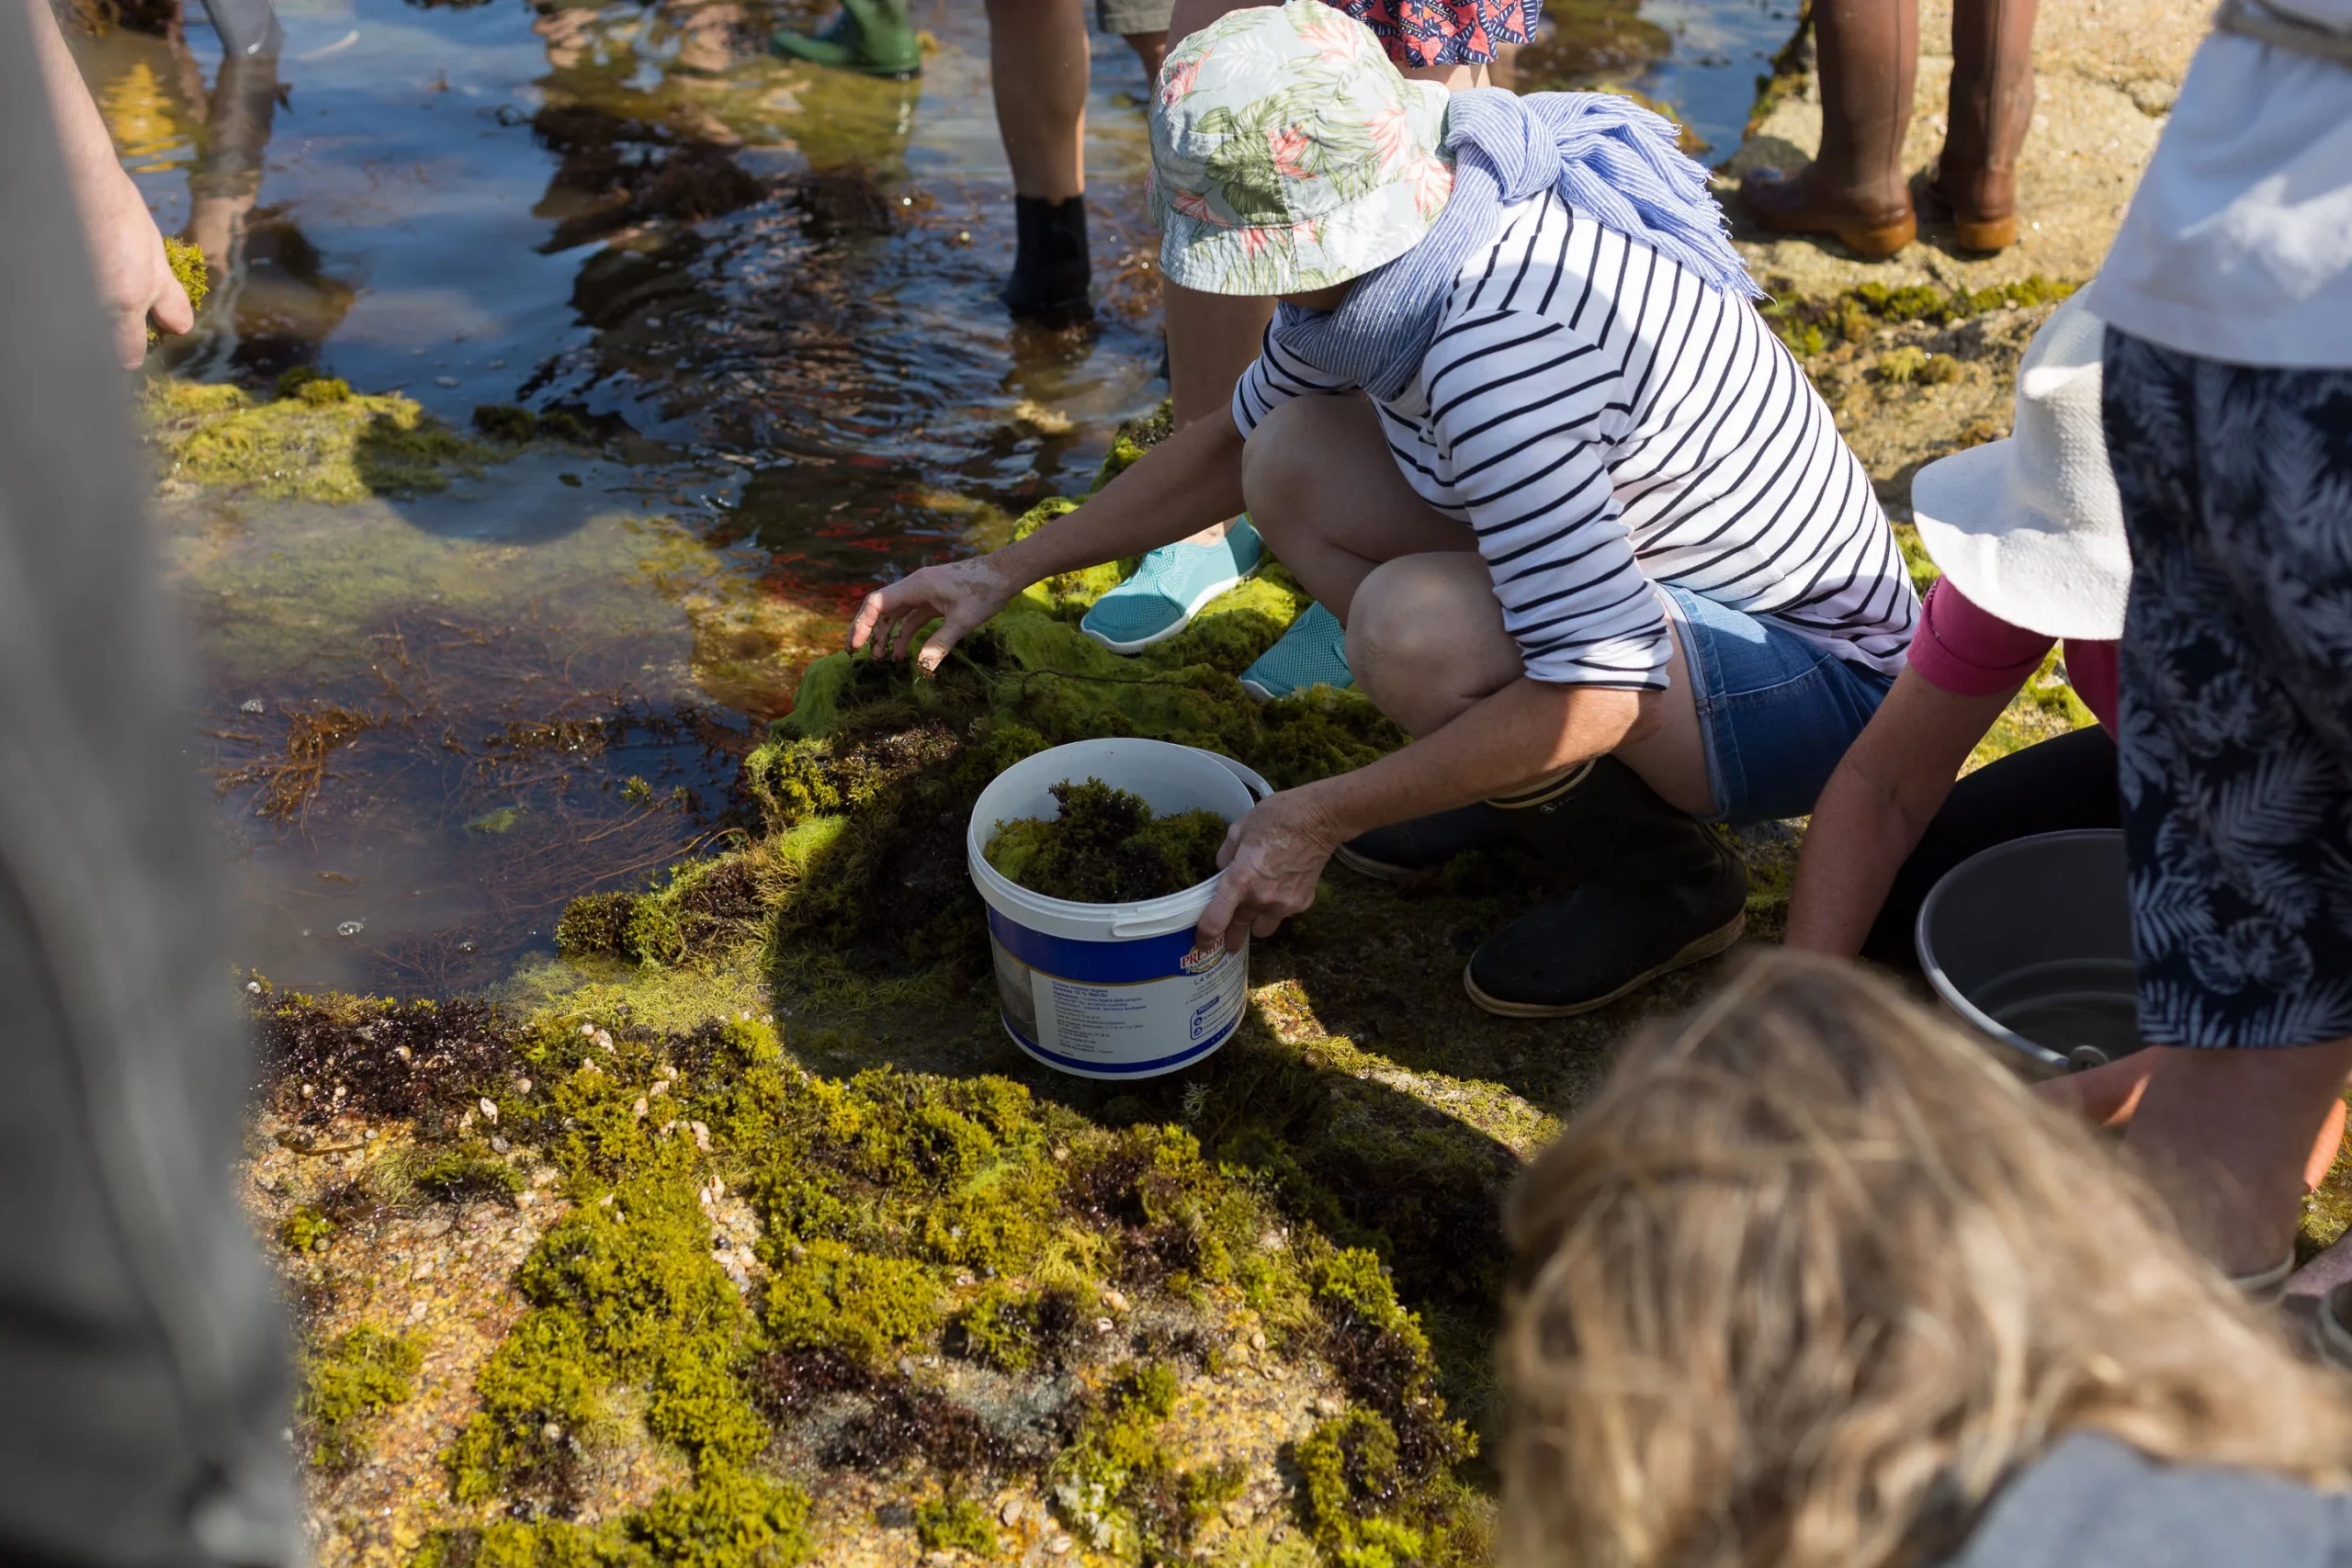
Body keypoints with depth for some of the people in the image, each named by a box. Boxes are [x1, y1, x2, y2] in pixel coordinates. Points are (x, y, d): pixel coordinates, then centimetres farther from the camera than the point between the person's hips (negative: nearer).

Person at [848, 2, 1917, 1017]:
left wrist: (1316, 820, -26)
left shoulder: (1496, 350, -34)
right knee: (1293, 463, -1)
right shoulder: (1398, 238, -5)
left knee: (1412, 626, -33)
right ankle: (1529, 781, 10)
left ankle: (1662, 873, -5)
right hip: (1626, 582, 8)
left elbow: (1595, 695, -34)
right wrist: (1011, 570, 9)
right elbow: (1236, 442, 12)